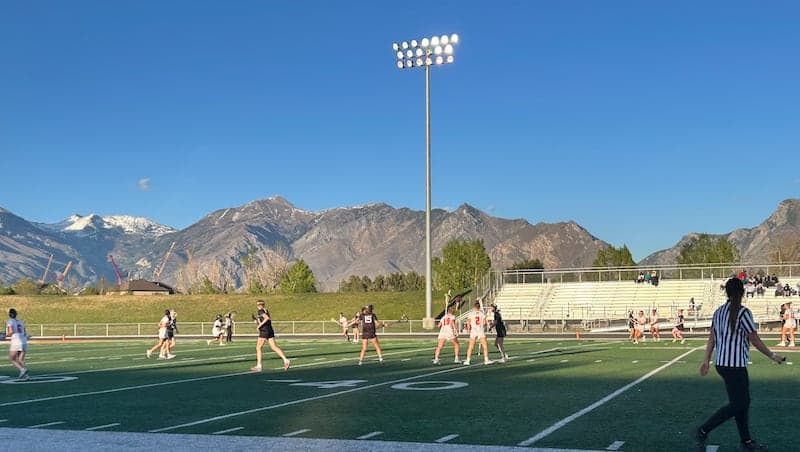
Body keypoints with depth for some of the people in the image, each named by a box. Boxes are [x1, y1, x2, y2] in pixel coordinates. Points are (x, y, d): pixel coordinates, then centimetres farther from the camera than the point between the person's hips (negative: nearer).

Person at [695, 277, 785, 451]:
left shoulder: (719, 312, 7)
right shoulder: (743, 312, -15)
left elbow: (711, 338, 10)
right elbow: (755, 341, -10)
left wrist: (706, 361, 14)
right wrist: (773, 356, 2)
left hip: (721, 363, 8)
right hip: (735, 365, -8)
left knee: (743, 402, 16)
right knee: (737, 405, -2)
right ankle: (703, 431, -3)